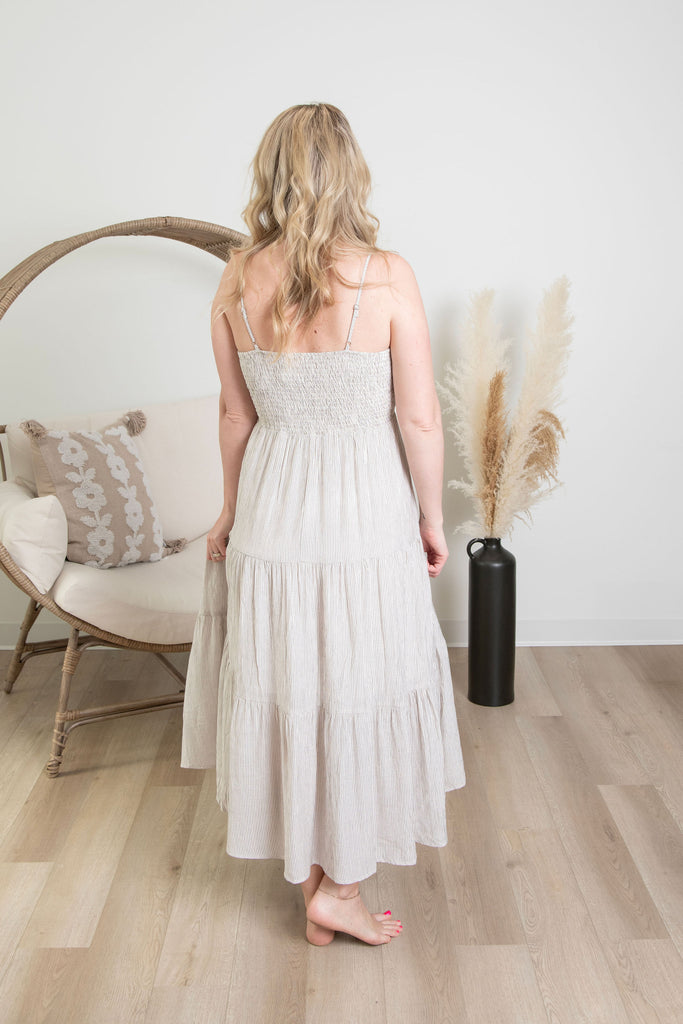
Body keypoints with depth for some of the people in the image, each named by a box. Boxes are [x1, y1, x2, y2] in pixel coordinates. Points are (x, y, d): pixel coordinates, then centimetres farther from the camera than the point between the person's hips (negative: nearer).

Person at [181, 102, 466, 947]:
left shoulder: (237, 280, -4)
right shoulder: (387, 276, -14)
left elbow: (236, 414, 4)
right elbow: (419, 418, -11)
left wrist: (233, 510, 17)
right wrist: (432, 518, 3)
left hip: (273, 507, 4)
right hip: (367, 506, -4)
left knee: (287, 693, 18)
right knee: (364, 696, 12)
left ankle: (307, 873, 37)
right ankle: (341, 889, 22)